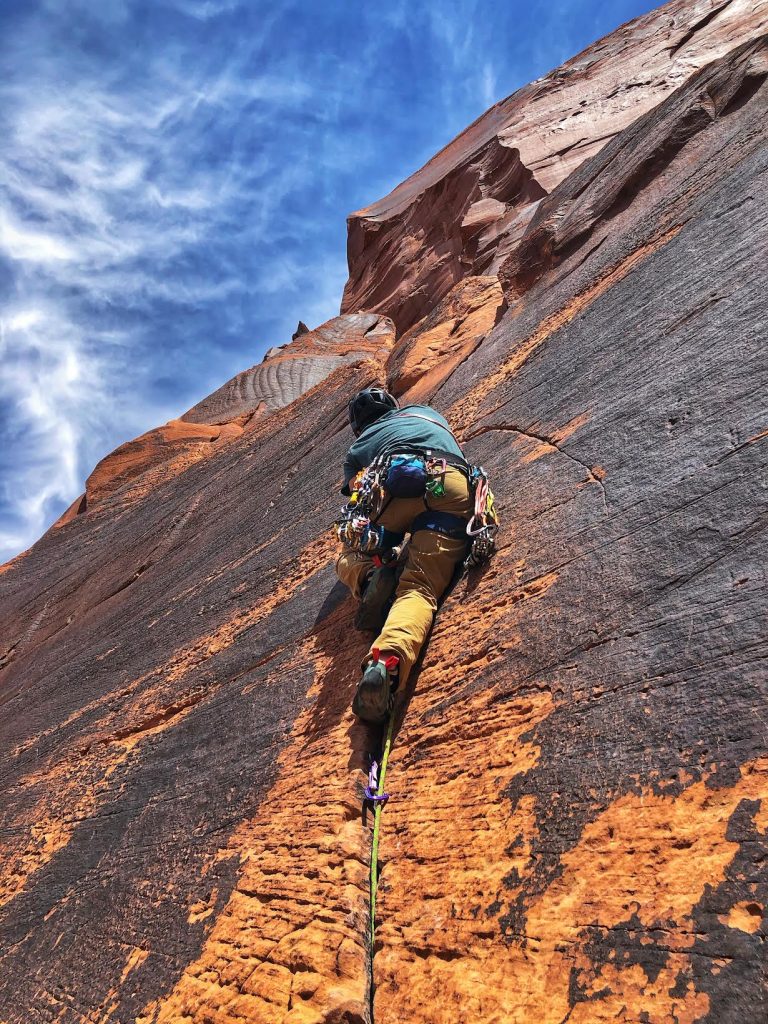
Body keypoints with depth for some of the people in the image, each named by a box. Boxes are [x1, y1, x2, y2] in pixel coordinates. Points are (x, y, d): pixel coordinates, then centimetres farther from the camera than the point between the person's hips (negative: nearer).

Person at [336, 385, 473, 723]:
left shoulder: (357, 449, 35)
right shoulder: (425, 411, 42)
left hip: (401, 482, -1)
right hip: (456, 491, 1)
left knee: (350, 558, 21)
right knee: (420, 587, -13)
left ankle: (369, 574, -14)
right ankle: (389, 660, -43)